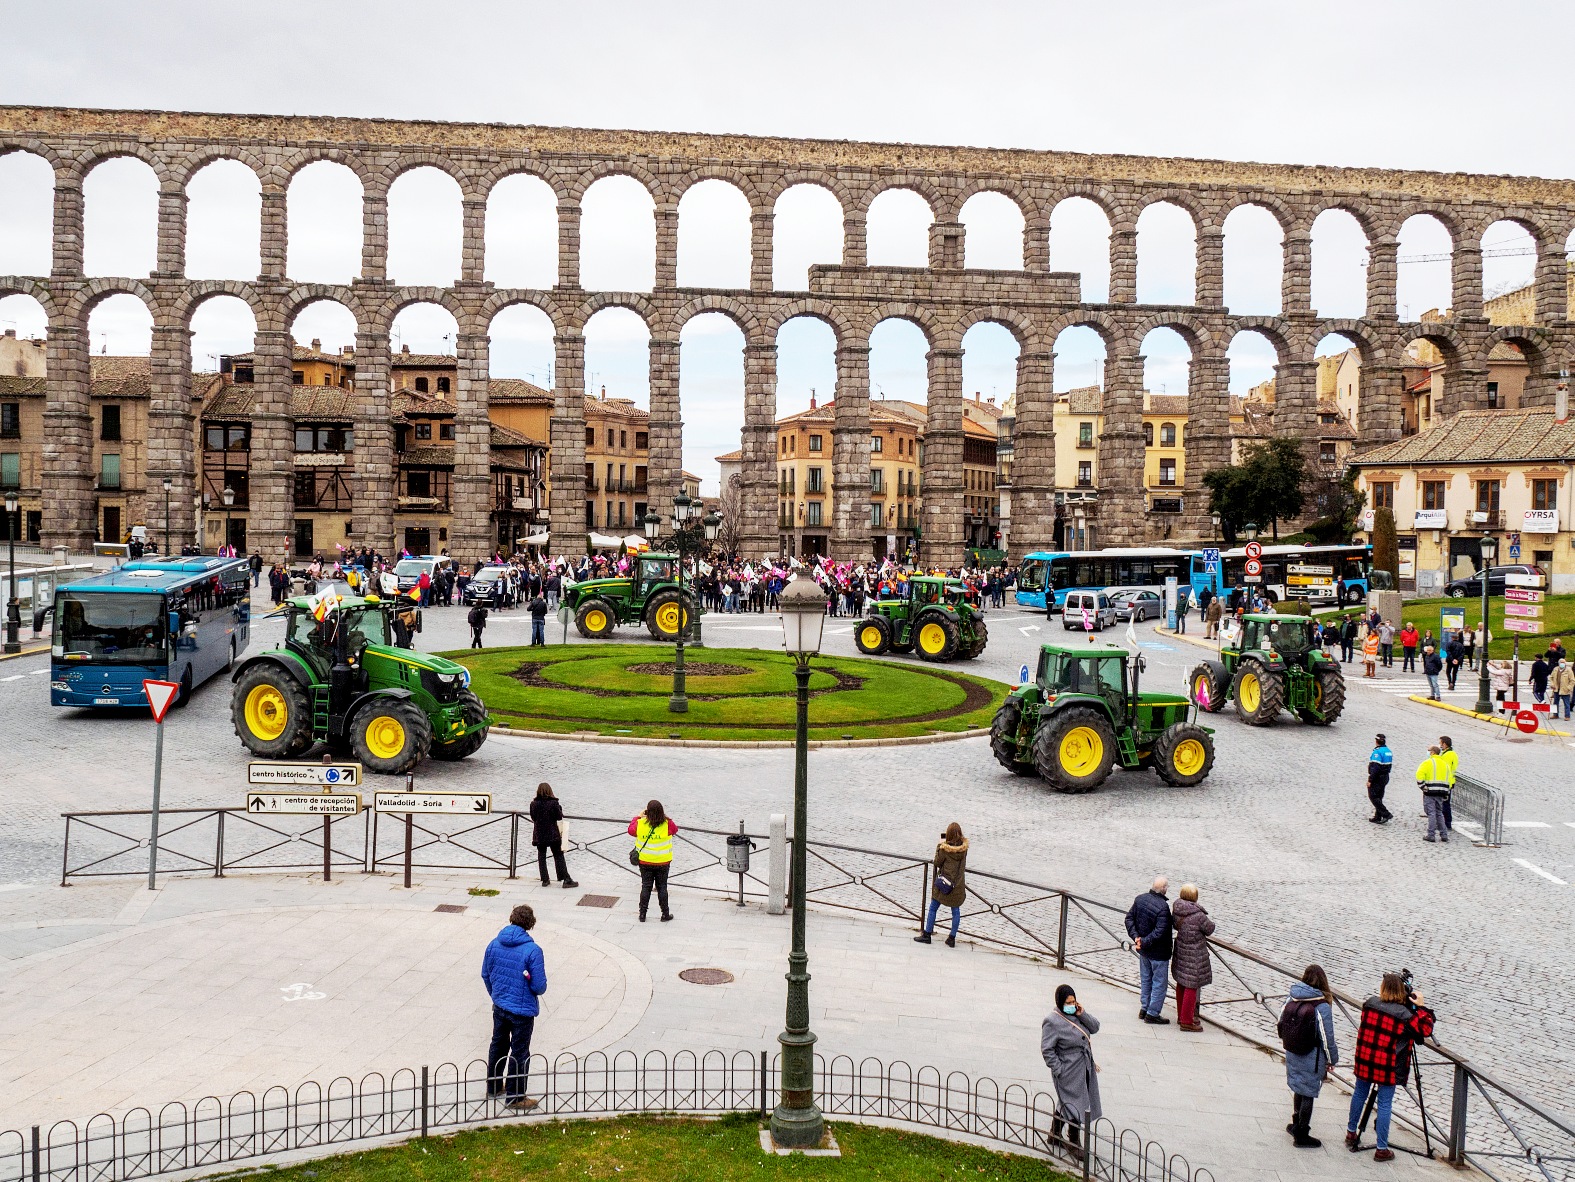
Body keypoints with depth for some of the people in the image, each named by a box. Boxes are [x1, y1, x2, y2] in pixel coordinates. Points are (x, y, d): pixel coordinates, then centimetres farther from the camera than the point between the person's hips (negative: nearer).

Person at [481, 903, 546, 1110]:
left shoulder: (494, 944, -5)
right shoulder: (532, 950, -22)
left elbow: (485, 975, 6)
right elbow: (540, 986, -20)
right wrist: (538, 988, 4)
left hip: (499, 1006, 6)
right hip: (522, 1010, -6)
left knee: (498, 1045, 25)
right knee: (519, 1053, 8)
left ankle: (494, 1086, 40)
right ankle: (514, 1097, 18)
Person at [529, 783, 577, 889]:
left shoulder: (533, 804, -3)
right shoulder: (554, 803, -12)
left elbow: (533, 819, 6)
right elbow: (559, 820, -9)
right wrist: (560, 832, -1)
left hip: (539, 835, 2)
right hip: (553, 834, -2)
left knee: (541, 857, 13)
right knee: (559, 857, 3)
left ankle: (545, 880, 15)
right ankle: (566, 880, 2)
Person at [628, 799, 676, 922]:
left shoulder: (640, 824, -16)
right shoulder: (667, 824, -17)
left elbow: (631, 830, 6)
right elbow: (675, 829, 6)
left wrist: (638, 816, 18)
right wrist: (664, 816, 8)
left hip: (645, 862, 1)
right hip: (663, 862, 0)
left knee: (646, 887, 12)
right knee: (662, 887, 12)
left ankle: (642, 914, 17)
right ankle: (665, 914, 20)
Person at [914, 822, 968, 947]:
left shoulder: (945, 848, -17)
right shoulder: (964, 848, -5)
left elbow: (937, 863, -6)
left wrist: (939, 846, -2)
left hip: (944, 884, -3)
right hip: (958, 885, 3)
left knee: (933, 909, 10)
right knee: (956, 911, 12)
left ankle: (926, 935, 15)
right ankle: (952, 939, 15)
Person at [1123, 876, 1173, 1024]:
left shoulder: (1140, 899, -3)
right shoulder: (1163, 907, -26)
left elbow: (1129, 918, 1)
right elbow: (1159, 931, -29)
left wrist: (1136, 937, -5)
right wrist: (1144, 943, -20)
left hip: (1143, 951, 7)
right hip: (1158, 953, -7)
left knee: (1145, 979, 22)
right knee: (1159, 983, 7)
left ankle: (1144, 1009, 32)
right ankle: (1152, 1014, 14)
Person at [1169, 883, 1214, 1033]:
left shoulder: (1176, 910, -6)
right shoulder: (1198, 915, -26)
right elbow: (1209, 929, -9)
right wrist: (1207, 921, 10)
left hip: (1181, 951, 8)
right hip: (1194, 954, -8)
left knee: (1181, 984, 19)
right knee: (1191, 987, 3)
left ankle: (1181, 1016, 34)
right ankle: (1186, 1022, 11)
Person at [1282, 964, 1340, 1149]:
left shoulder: (1291, 999, -6)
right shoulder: (1322, 1007, -22)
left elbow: (1281, 1024, 3)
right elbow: (1327, 1037, -15)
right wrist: (1332, 1059, 0)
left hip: (1292, 1054, 5)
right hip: (1312, 1058, -5)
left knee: (1299, 1087, 24)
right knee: (1308, 1093, 9)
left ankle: (1296, 1125, 40)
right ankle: (1301, 1135, 20)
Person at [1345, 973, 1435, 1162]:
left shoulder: (1369, 1005, -4)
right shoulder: (1405, 1015, -16)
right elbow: (1425, 1030, -5)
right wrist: (1421, 1007, -1)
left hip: (1364, 1061, 4)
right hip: (1388, 1067, -4)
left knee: (1359, 1095, 21)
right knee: (1384, 1104, 5)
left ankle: (1351, 1132, 36)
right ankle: (1382, 1149, 12)